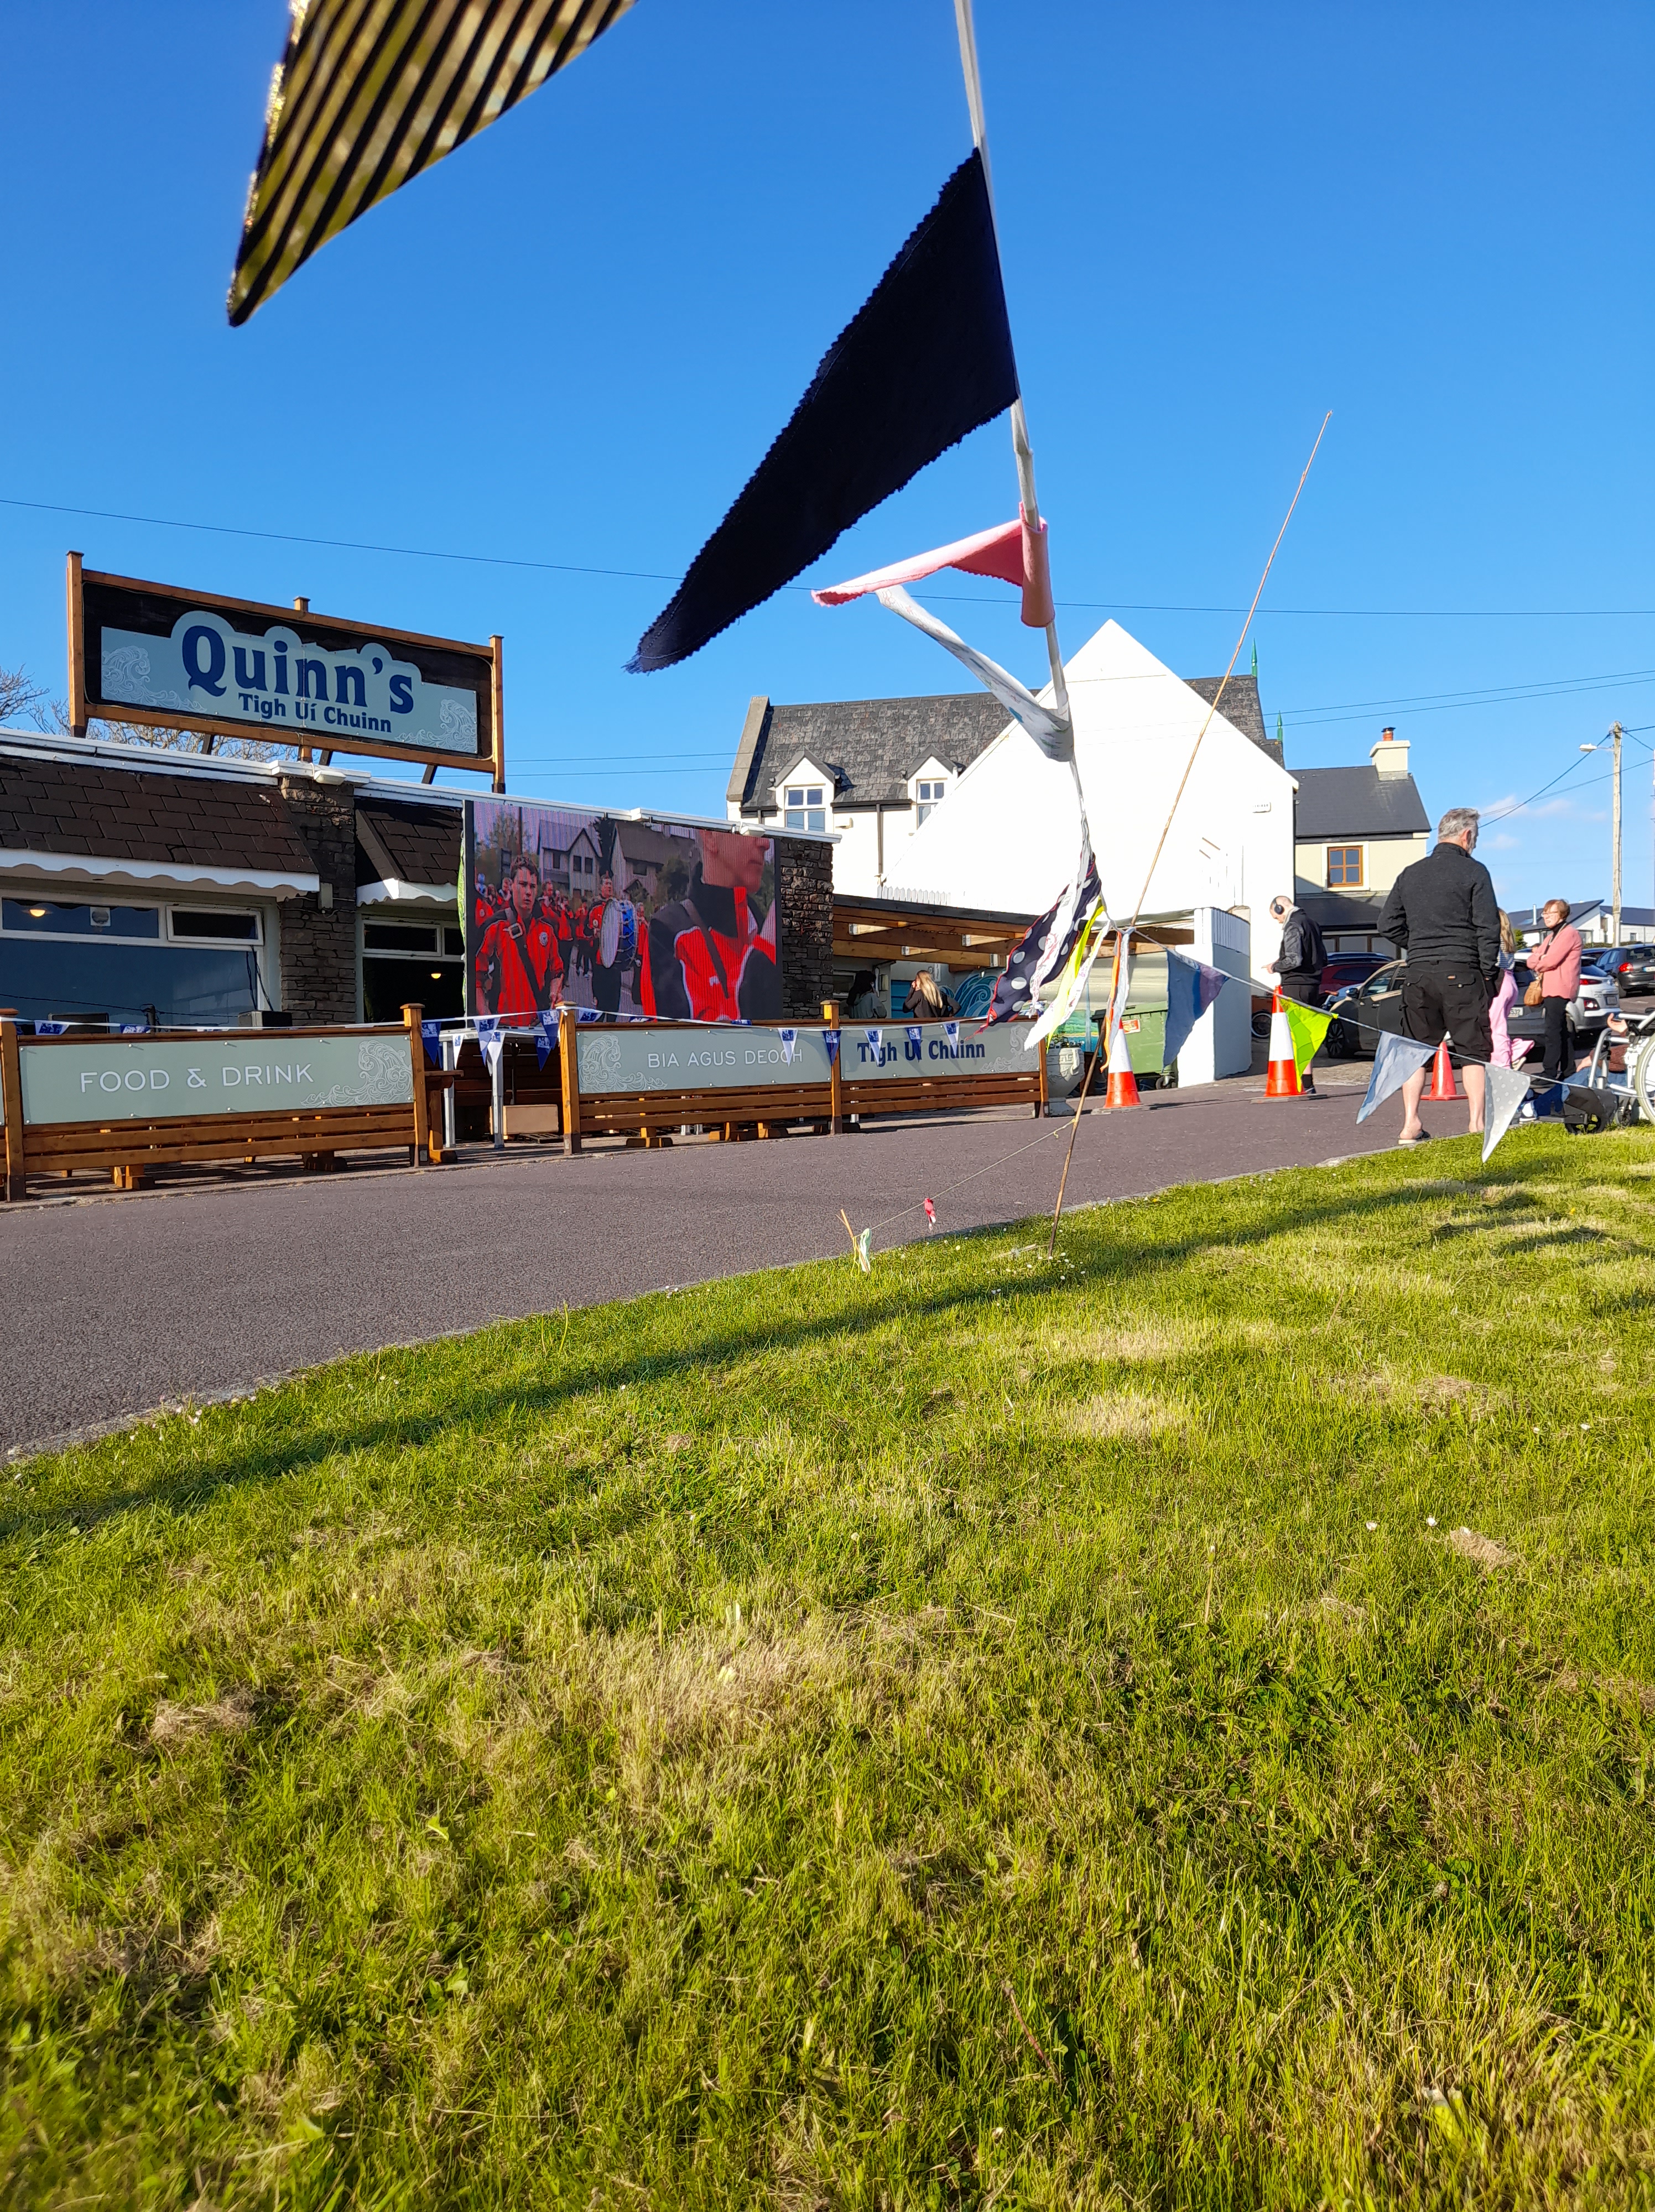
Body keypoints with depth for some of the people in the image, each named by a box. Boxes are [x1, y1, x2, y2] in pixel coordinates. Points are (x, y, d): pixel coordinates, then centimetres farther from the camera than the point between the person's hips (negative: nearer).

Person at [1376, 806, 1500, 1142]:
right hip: (1460, 974, -4)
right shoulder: (1474, 871, -3)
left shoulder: (1410, 874, 11)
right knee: (1474, 1050, 4)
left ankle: (1410, 1125, 6)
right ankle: (1476, 1123, 0)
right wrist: (1489, 974, 0)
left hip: (1418, 975, 4)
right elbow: (1488, 928, -7)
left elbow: (1388, 925, 12)